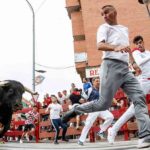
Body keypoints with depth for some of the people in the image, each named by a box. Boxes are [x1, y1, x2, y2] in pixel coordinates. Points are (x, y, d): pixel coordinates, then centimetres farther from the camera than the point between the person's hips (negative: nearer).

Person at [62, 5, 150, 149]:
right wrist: (115, 48, -32)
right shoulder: (104, 27, 6)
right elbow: (100, 45, -13)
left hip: (125, 68, 6)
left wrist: (133, 62, 25)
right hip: (112, 66, -6)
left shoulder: (125, 29, 27)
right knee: (104, 104, -10)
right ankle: (75, 110, 11)